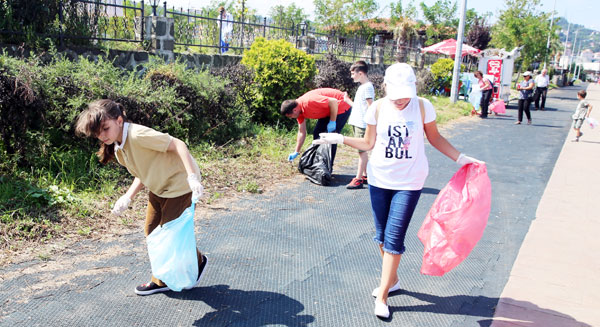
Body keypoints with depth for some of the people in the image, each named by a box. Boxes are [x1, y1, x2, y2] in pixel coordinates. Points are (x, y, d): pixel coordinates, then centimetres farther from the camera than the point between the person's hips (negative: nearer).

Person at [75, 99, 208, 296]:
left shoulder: (138, 135, -26)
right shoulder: (117, 149, 3)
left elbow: (177, 145, -29)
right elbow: (142, 174, 9)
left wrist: (192, 177, -39)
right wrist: (128, 197, -7)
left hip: (179, 183, -9)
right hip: (158, 188, 10)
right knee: (152, 231, 12)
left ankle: (197, 263, 26)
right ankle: (161, 280, 27)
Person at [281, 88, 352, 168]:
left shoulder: (309, 101, -32)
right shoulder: (299, 111, -3)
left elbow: (333, 101, -31)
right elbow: (302, 132, 5)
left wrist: (332, 122, -24)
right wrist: (296, 152, 4)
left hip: (341, 106, -10)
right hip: (328, 111, 10)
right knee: (317, 133, 10)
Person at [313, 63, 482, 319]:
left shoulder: (423, 107, -9)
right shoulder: (377, 109, -6)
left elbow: (435, 138, 4)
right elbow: (369, 144, 3)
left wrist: (461, 158, 0)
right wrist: (340, 139, -7)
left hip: (409, 182, -3)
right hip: (379, 180, 3)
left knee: (394, 238, -5)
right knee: (382, 235, 12)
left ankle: (382, 295, 7)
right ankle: (392, 280, 35)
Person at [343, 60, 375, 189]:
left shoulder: (368, 87, -12)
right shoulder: (362, 87, 18)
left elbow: (370, 106, -16)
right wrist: (347, 100, 26)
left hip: (362, 124, -10)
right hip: (357, 123, 10)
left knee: (362, 150, -7)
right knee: (362, 151, 14)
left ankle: (358, 179, -5)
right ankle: (365, 175, 22)